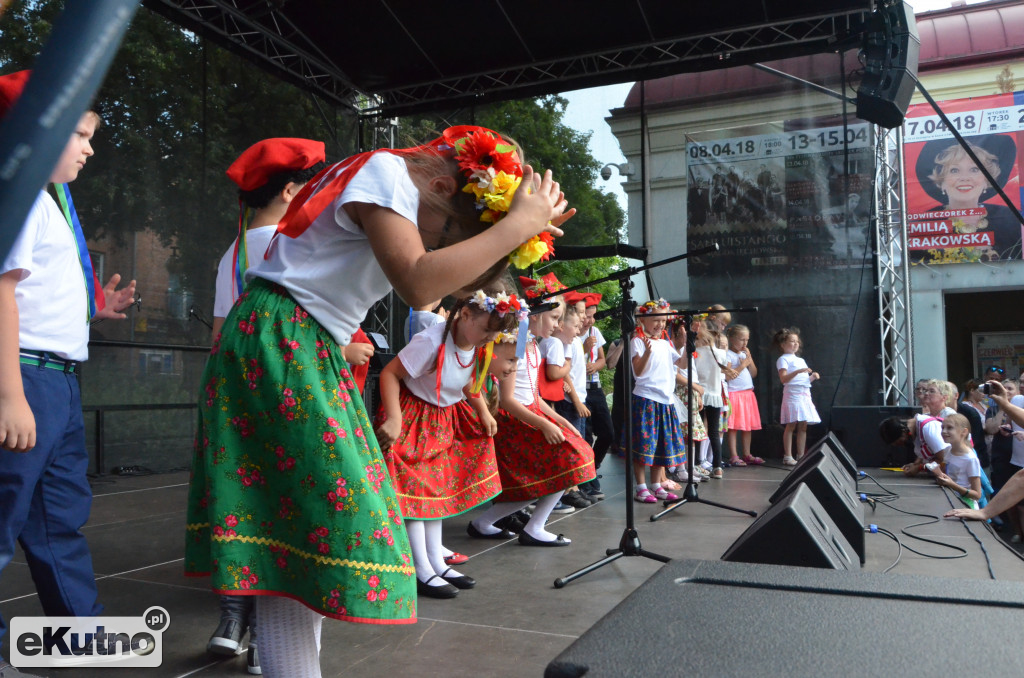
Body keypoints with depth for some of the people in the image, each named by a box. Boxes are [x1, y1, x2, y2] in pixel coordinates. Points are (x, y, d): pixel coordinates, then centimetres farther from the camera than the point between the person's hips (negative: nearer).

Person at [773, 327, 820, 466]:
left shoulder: (801, 360, 23)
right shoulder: (783, 359, -2)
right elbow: (783, 379, -15)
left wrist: (813, 377, 4)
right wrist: (798, 371, -26)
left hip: (805, 395, 8)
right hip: (792, 394, -7)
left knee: (803, 426, 6)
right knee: (791, 425, -8)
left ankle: (801, 455, 11)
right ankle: (788, 456, -6)